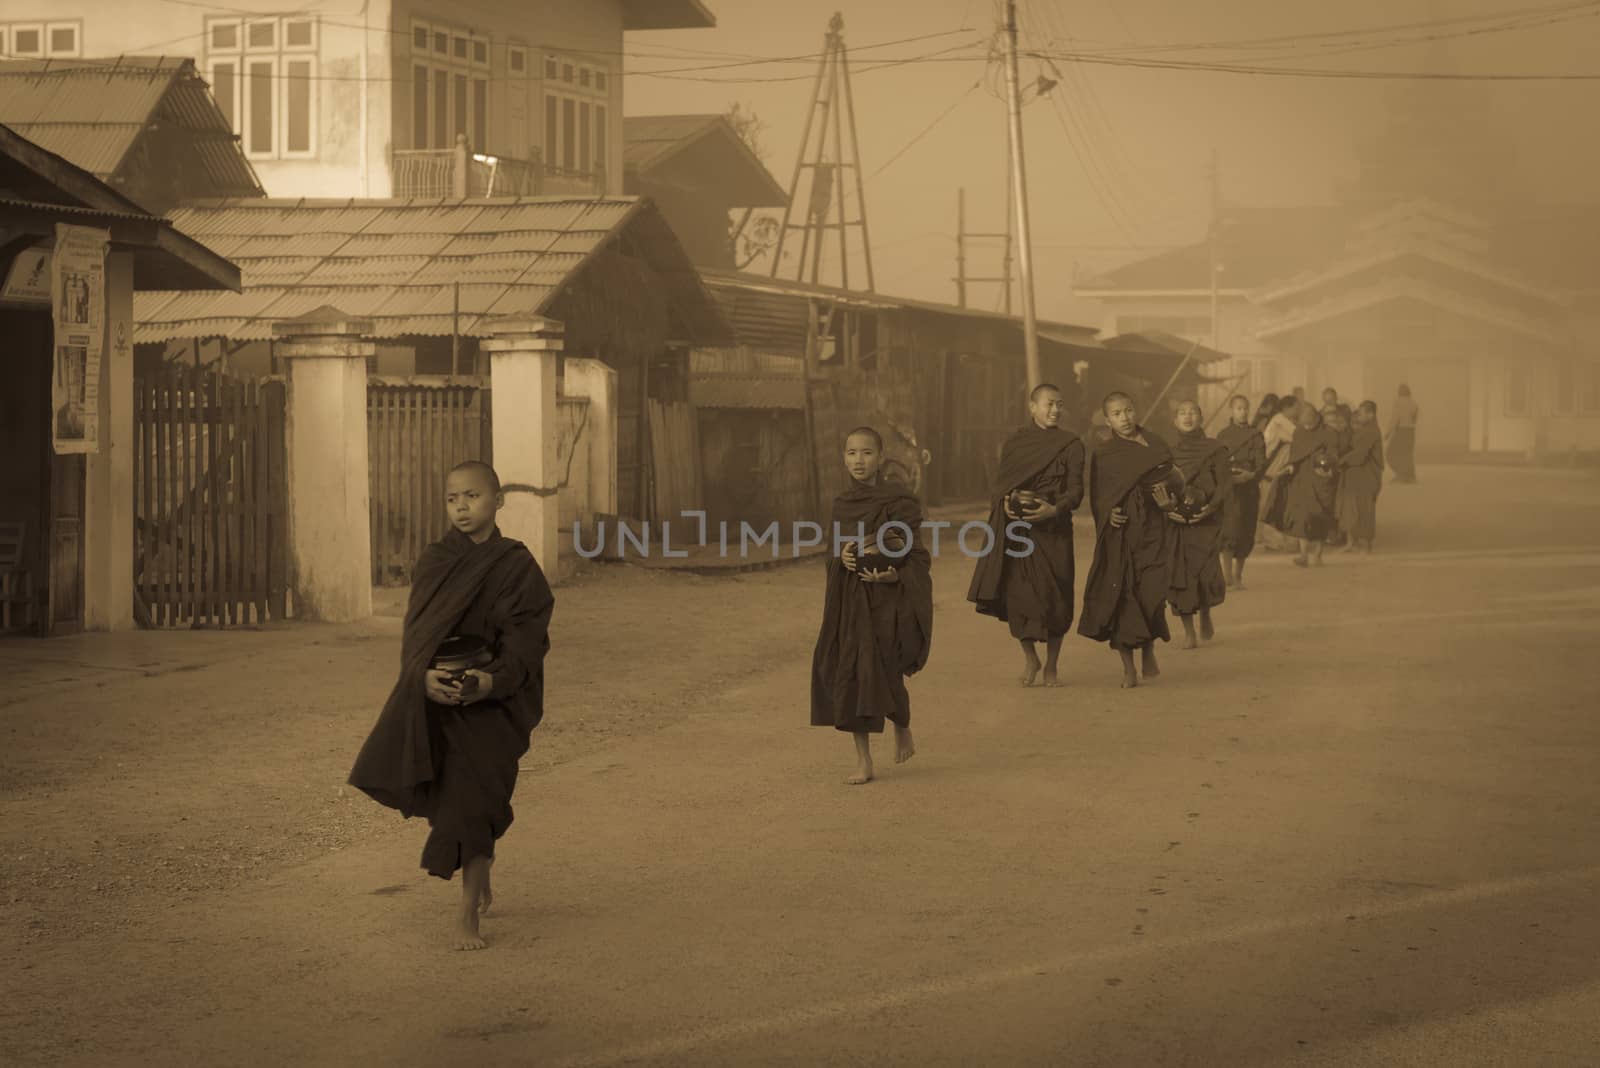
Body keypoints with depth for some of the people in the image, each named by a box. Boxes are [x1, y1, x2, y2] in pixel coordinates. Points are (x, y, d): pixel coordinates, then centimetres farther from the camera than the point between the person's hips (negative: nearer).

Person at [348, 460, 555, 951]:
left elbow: (527, 641, -10)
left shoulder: (518, 566, -4)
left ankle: (468, 915, 2)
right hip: (433, 695, 3)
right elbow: (416, 634, -2)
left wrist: (490, 680, -27)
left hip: (491, 702, -3)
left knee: (471, 803, -8)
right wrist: (426, 677, -23)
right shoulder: (434, 562, 4)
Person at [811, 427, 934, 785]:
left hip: (887, 597, -5)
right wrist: (843, 558, -7)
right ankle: (863, 761, 6)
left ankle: (902, 727, 19)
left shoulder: (898, 500, -5)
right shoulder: (842, 504, 10)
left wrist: (896, 574, -22)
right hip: (850, 600, 5)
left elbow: (917, 554, -5)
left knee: (882, 672, -13)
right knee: (849, 676, -1)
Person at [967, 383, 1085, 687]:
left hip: (1053, 529, -1)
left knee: (1054, 596, -2)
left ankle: (1051, 665, 14)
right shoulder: (1014, 443, 11)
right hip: (1017, 528, 1)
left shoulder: (1070, 445, 3)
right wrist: (1008, 500, -11)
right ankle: (1029, 656, 12)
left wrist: (1055, 509, -22)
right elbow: (1001, 484, 12)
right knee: (1017, 593, -8)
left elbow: (1076, 490, -3)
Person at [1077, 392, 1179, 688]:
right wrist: (1109, 513, -14)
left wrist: (1169, 503, -10)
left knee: (1152, 593, -13)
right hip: (1119, 534, 0)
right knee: (1121, 596, -4)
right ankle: (1128, 668, 6)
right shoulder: (1103, 454, 7)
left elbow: (1174, 489, 12)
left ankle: (1149, 648, 13)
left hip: (1152, 531, 0)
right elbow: (1097, 498, 6)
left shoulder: (1157, 447, 9)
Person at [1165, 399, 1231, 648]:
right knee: (1180, 574, -4)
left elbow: (1226, 484, 1)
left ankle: (1205, 615, 20)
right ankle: (1189, 632, 7)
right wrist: (1166, 508, -10)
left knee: (1207, 573, -12)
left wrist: (1212, 506, -16)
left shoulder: (1215, 449, 5)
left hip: (1205, 522, -2)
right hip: (1175, 523, 2)